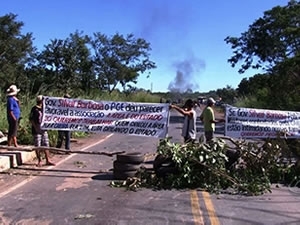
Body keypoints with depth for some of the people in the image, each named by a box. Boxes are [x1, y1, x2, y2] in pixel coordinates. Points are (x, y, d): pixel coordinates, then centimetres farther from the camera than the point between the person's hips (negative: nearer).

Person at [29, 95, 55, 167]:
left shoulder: (44, 108, 11)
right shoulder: (34, 109, -8)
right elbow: (31, 119, -10)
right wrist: (35, 127, -17)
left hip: (44, 129, 6)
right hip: (37, 130, -6)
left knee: (46, 145, 7)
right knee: (38, 146, 1)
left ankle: (47, 161, 12)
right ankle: (39, 161, 11)